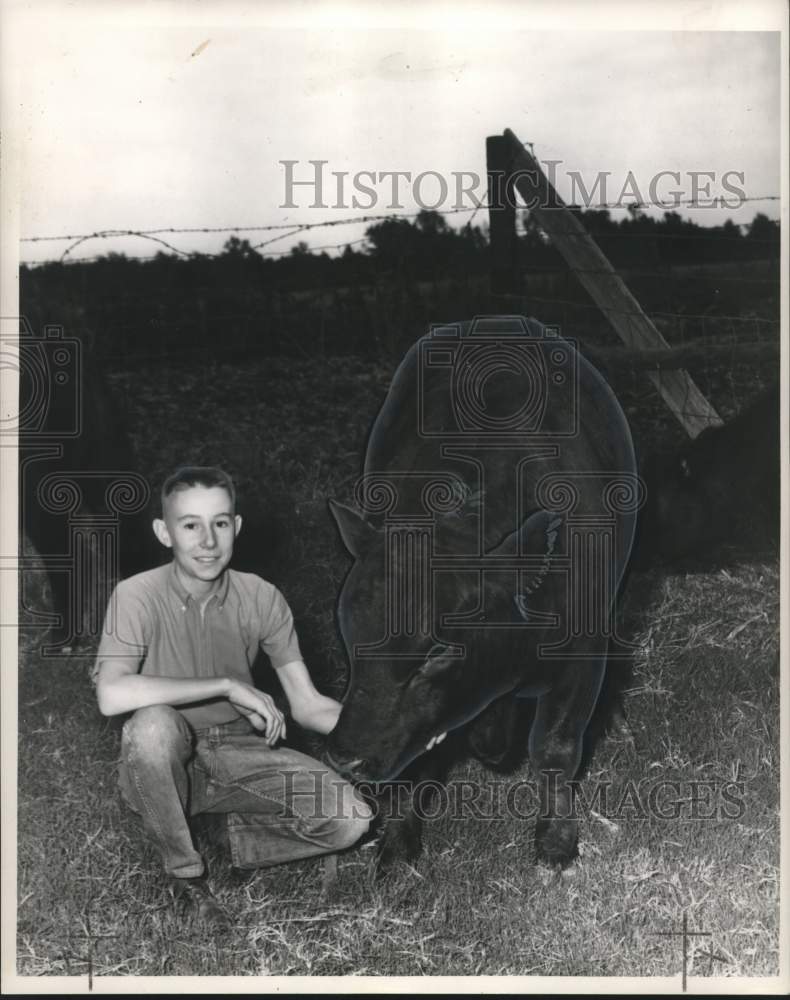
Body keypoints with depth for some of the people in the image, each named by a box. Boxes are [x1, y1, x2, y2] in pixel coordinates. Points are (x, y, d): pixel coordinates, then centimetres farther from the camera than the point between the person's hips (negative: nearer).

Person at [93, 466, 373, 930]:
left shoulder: (262, 598, -7)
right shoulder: (138, 595, -17)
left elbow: (307, 706, -6)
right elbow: (112, 695, -33)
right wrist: (228, 686, -31)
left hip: (237, 753, 2)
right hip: (163, 766, -2)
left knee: (350, 818, -19)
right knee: (153, 723, -38)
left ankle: (229, 839, 8)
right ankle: (186, 873, -12)